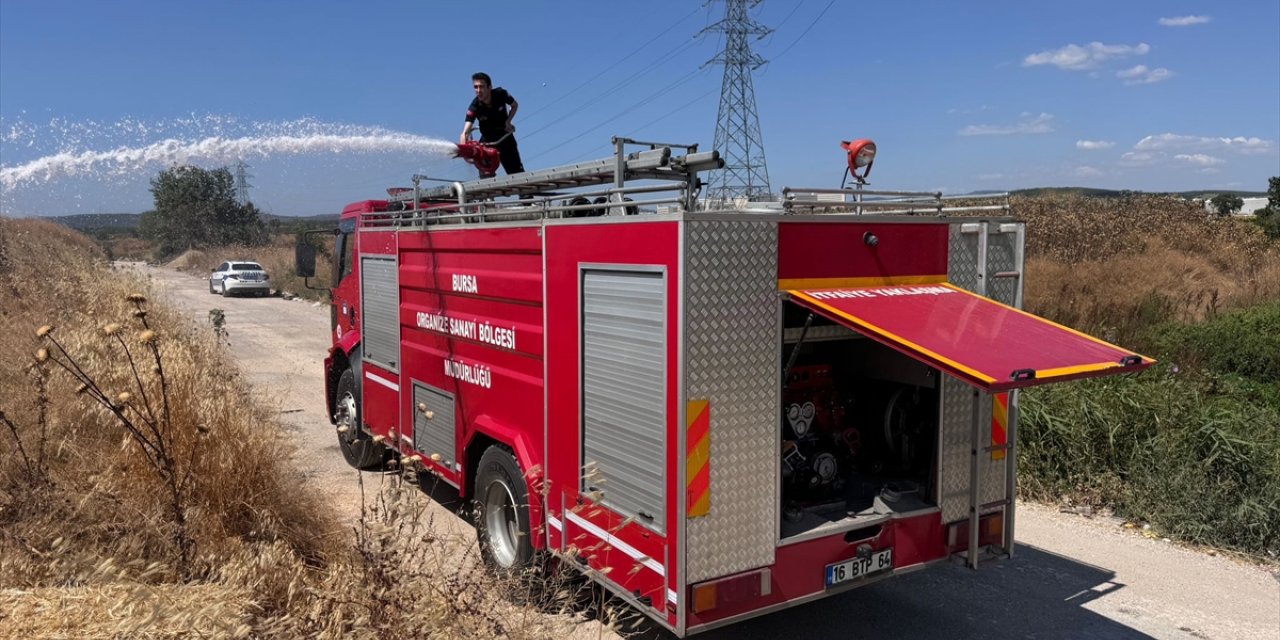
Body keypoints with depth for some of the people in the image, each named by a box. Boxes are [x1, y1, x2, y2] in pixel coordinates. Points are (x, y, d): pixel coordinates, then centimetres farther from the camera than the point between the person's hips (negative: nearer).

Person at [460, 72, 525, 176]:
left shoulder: (500, 94, -21)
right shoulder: (474, 107, -27)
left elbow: (515, 105, 1)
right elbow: (465, 132, -37)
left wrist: (508, 122, -14)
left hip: (505, 136, 1)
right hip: (487, 140, -1)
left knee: (517, 171, 3)